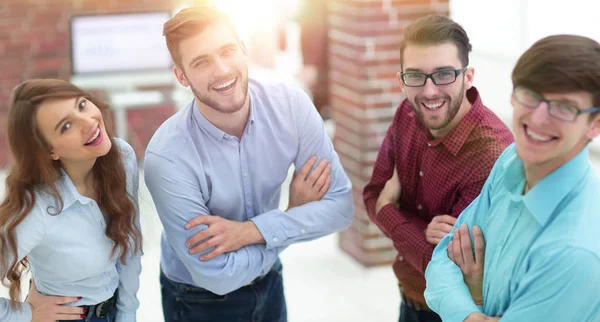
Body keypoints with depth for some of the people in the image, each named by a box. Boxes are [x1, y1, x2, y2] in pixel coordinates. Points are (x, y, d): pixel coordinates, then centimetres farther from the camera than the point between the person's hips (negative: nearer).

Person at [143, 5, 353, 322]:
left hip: (268, 281, 4)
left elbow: (341, 205, -16)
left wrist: (250, 231, -27)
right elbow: (217, 275, -27)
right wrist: (294, 215, -18)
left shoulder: (291, 105, -19)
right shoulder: (167, 157, -29)